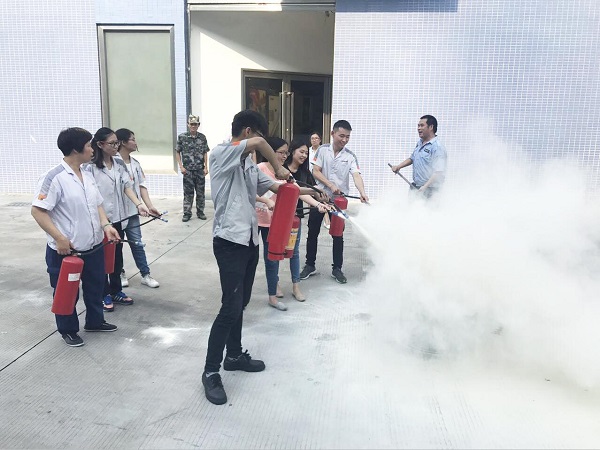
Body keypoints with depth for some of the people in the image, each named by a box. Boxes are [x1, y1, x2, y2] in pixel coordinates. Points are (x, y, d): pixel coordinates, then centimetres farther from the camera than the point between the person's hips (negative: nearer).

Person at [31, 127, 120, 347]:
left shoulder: (87, 176, 6)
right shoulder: (54, 177, -18)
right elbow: (37, 210, -19)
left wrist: (106, 225, -2)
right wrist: (59, 238, -24)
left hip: (94, 247, 7)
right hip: (66, 251, -7)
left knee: (95, 287, 21)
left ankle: (95, 321, 41)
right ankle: (68, 330, 31)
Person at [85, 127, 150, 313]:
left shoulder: (120, 164, 5)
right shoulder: (91, 167, -13)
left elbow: (127, 186, 1)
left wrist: (139, 205, -14)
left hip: (118, 218, 6)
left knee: (117, 256, 15)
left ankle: (116, 291, 30)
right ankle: (104, 295, 22)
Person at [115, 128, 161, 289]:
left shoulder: (135, 163, 5)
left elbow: (141, 185, 5)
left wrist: (150, 206, -5)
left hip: (132, 211, 6)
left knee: (137, 243, 10)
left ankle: (145, 274, 17)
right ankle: (120, 273, 28)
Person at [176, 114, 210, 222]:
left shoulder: (202, 137, 3)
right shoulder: (182, 137, -1)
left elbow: (205, 153, 6)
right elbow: (178, 152, 4)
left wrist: (206, 167, -1)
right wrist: (181, 166, -4)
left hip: (200, 170, 2)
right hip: (188, 170, -1)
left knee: (200, 192, 7)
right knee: (188, 193, 2)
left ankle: (200, 212, 19)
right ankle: (187, 213, 10)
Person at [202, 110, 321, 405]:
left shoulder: (249, 164, 14)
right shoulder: (220, 154, -11)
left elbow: (271, 186, 22)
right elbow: (258, 144, -26)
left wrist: (302, 191, 15)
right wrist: (279, 168, -13)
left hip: (250, 239, 9)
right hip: (229, 241, -9)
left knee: (240, 304, 17)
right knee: (230, 308, -9)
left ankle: (235, 356, 33)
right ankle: (210, 372, 4)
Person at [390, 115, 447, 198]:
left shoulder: (438, 147, -17)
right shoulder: (419, 143, 12)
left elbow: (439, 172, -24)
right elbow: (412, 158, 27)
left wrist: (425, 186, -32)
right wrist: (398, 166, 12)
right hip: (415, 186, 9)